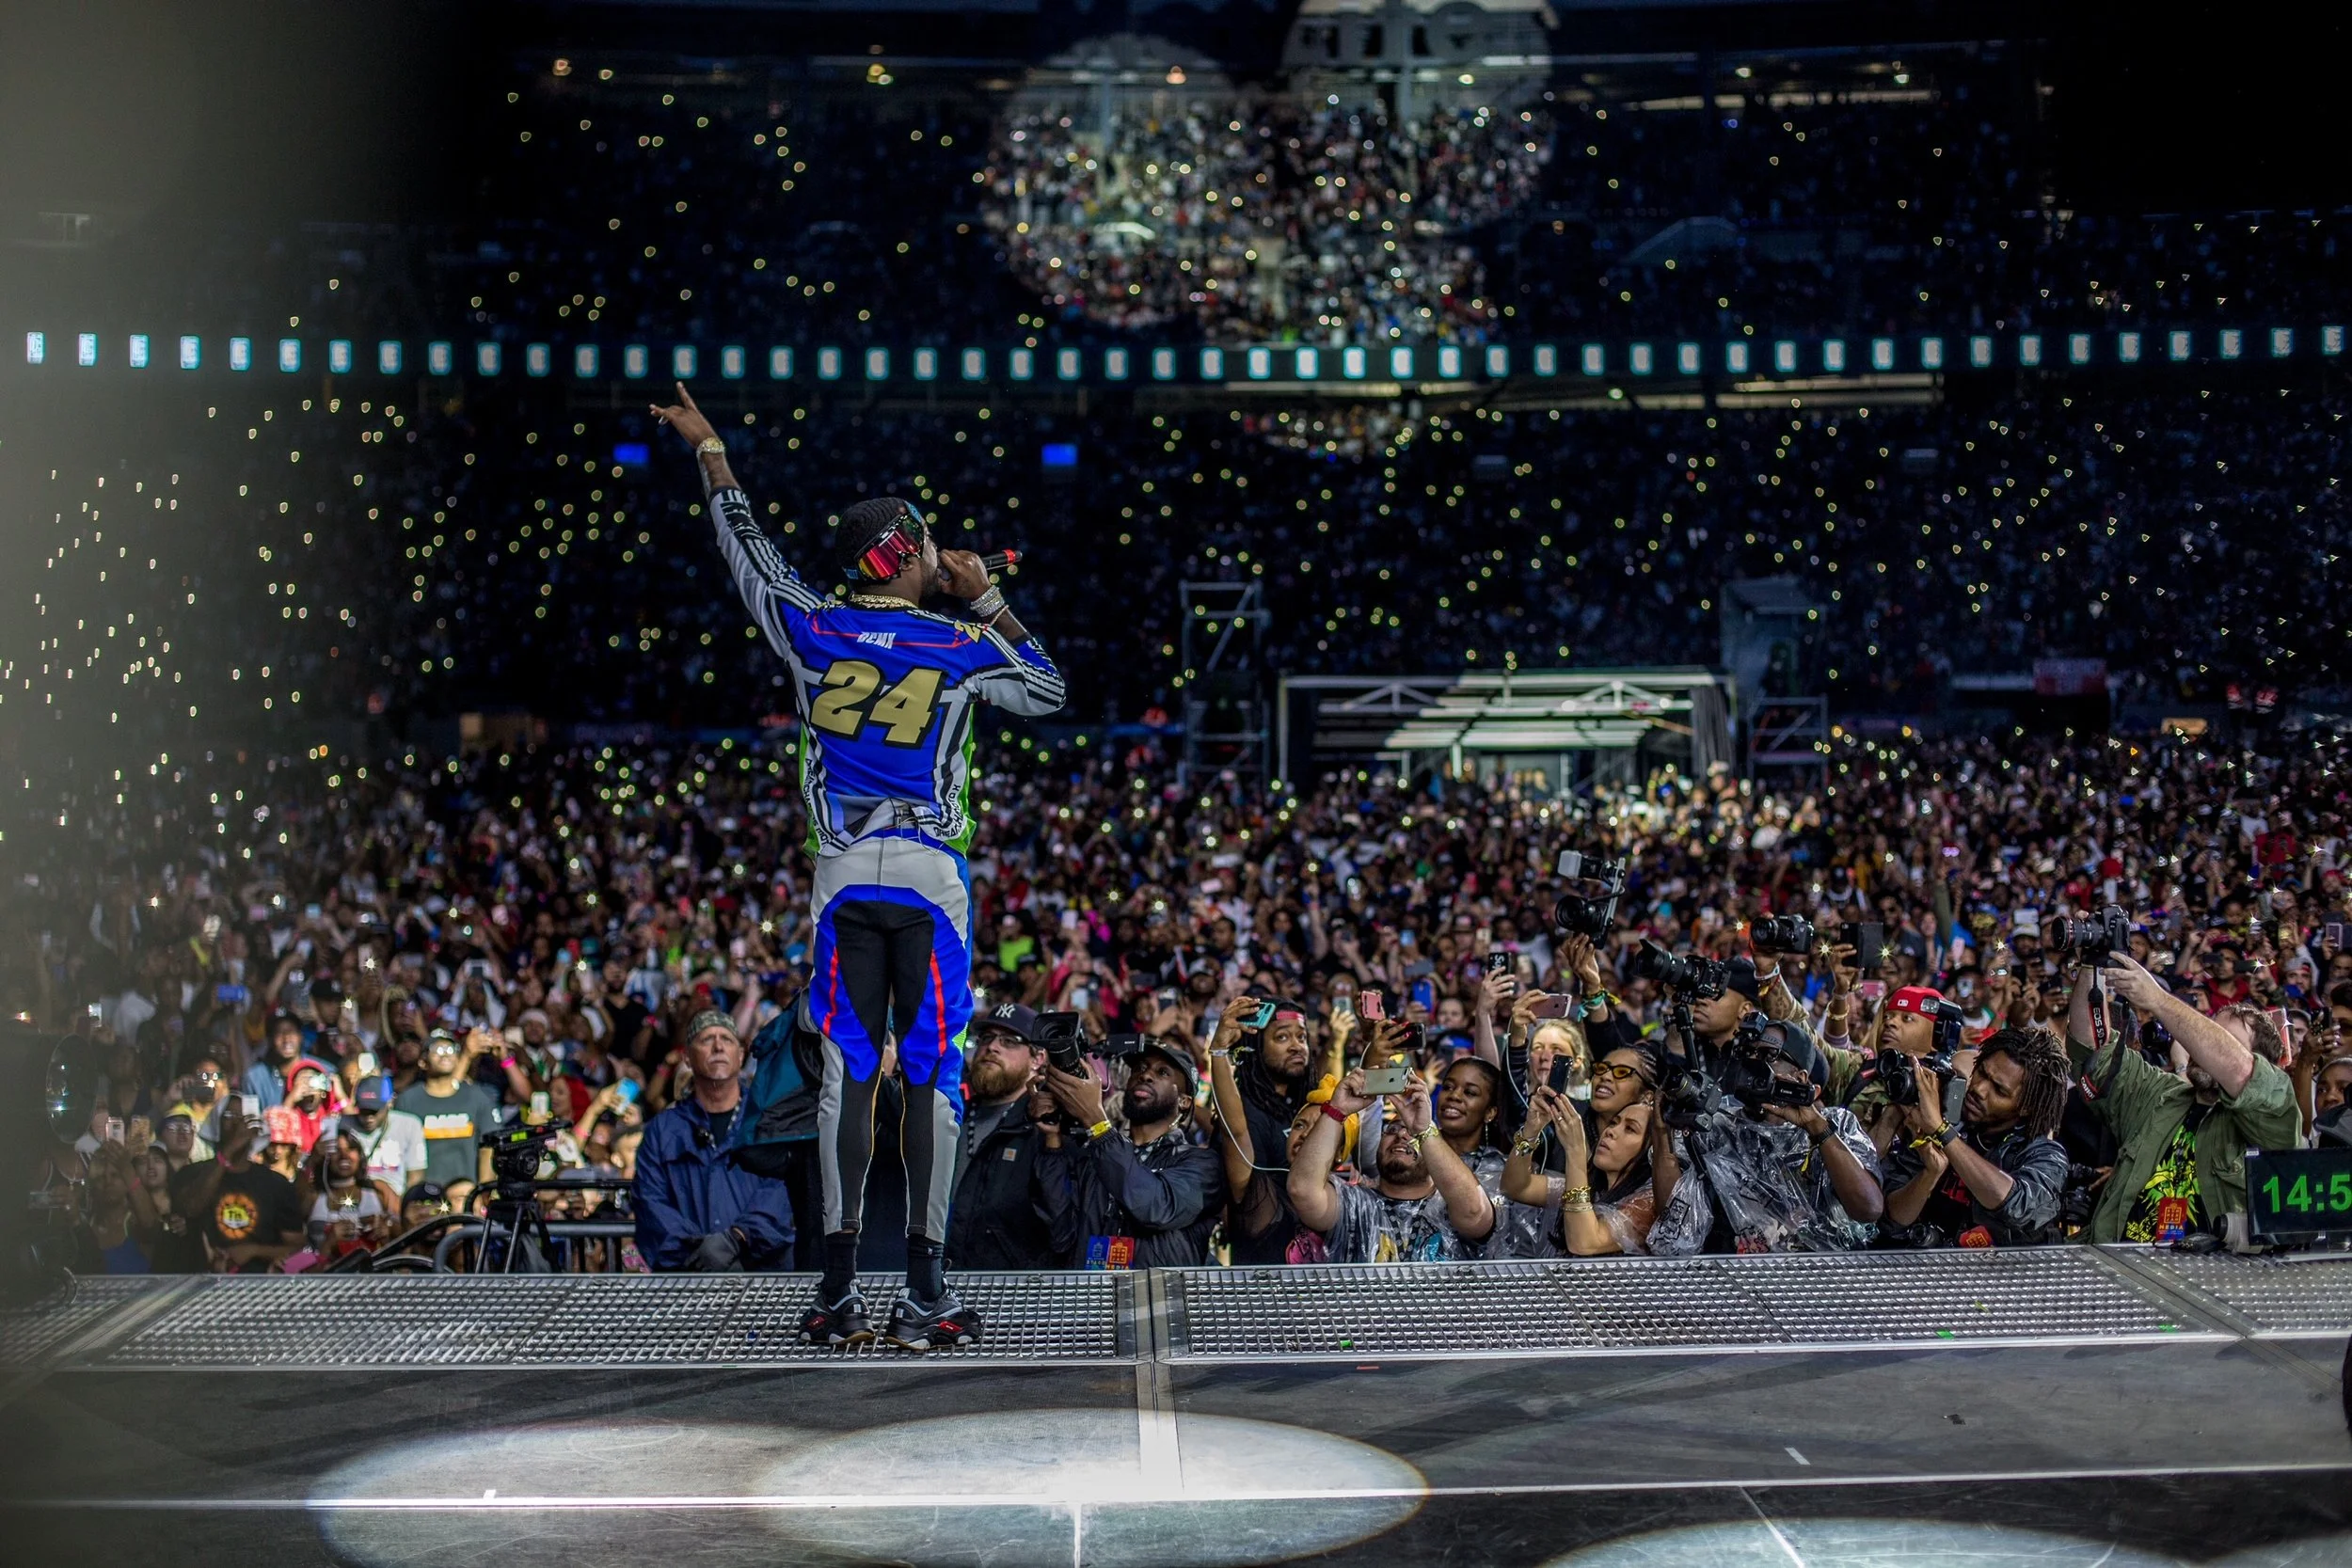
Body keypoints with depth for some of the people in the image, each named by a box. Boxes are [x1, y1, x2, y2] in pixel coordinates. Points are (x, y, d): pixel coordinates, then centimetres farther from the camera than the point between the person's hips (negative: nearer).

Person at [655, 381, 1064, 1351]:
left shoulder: (813, 631, 3)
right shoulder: (962, 646, -2)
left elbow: (747, 553, 19)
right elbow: (1048, 692, 15)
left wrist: (710, 453, 34)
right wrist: (988, 600, 16)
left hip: (842, 874, 3)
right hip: (929, 873, -2)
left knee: (848, 1073, 6)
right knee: (932, 1073, 0)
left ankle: (838, 1288, 7)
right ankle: (925, 1289, 0)